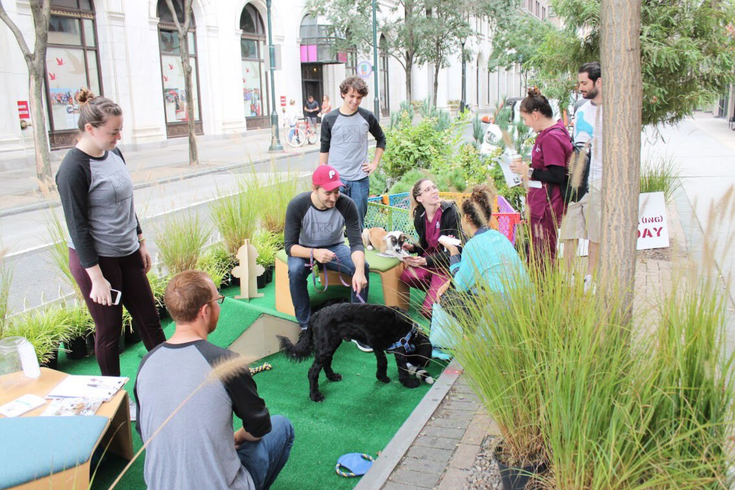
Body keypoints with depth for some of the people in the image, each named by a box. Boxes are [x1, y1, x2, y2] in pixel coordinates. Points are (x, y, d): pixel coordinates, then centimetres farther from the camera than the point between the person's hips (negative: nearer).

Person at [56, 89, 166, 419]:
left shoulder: (114, 153, 5)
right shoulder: (74, 168, -18)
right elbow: (77, 227, -18)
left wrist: (140, 242, 18)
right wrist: (97, 277, -18)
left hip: (127, 255, 7)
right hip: (95, 260, -7)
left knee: (149, 319, 13)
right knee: (109, 330, 6)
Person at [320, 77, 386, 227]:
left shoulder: (367, 117, 3)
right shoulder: (330, 119, 0)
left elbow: (381, 139, 18)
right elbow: (324, 149, 7)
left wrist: (375, 163, 8)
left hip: (360, 179, 1)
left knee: (358, 224, 7)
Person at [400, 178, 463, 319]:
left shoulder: (451, 212, -15)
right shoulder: (419, 217, 3)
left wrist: (426, 261, -24)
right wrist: (412, 247, -6)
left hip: (448, 265, -6)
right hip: (430, 257, 6)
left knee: (427, 311, -19)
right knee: (407, 275, -27)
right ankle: (437, 290, 2)